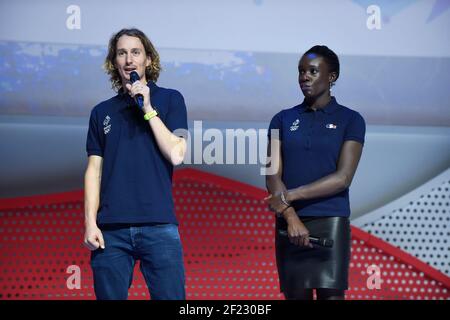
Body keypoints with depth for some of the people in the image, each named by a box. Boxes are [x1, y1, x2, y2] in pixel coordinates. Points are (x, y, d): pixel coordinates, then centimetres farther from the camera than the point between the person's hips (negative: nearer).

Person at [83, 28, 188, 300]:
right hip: (110, 228, 2)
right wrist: (90, 222, -1)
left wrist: (147, 108, -6)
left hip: (158, 226, -2)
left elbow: (176, 154, -3)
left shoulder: (169, 99, 8)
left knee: (170, 295, -5)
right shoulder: (102, 112, 14)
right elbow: (94, 170, 10)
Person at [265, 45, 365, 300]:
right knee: (296, 294, 2)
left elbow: (343, 178, -6)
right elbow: (273, 176, 3)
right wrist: (291, 217, -13)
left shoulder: (350, 120, 4)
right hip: (289, 223, 3)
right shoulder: (283, 120, 11)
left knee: (331, 294, -9)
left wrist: (292, 195, -12)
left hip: (331, 222, -3)